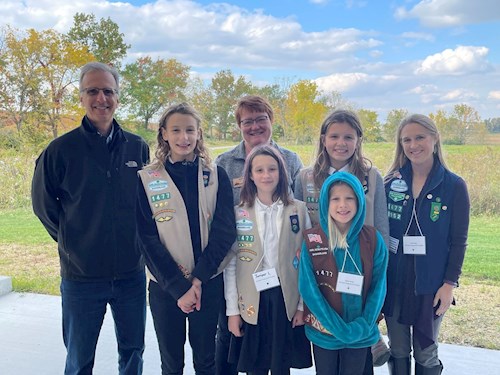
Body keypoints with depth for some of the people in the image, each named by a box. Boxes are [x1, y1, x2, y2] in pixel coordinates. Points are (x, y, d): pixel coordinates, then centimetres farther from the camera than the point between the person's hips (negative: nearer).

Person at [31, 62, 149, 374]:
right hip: (81, 275, -2)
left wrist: (137, 239, 5)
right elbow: (43, 204, 4)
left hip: (132, 272, 2)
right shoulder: (62, 149, -7)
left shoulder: (139, 148, 0)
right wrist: (71, 240, 3)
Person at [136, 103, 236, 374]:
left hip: (208, 283, 1)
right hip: (165, 286, -1)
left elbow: (225, 230, -5)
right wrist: (178, 287, -12)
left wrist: (198, 280, -14)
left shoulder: (216, 175, 1)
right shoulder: (146, 179, -3)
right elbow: (147, 239, -6)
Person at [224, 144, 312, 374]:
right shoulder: (239, 213, 1)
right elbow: (230, 264, 1)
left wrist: (304, 305, -1)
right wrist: (232, 310, -1)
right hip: (251, 303, 0)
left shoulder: (298, 210, 1)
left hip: (287, 301, 0)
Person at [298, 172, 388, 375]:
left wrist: (363, 325, -14)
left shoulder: (373, 239, -7)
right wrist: (338, 327, -16)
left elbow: (378, 286, -5)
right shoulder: (312, 241, -11)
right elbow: (308, 288, -12)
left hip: (360, 334, 1)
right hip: (323, 331, -1)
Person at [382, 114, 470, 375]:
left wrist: (450, 284, -9)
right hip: (392, 280, 2)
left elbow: (458, 242, -4)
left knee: (425, 352, 11)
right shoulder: (392, 181, 0)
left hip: (430, 283, -2)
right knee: (398, 349, 15)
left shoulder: (454, 186, -6)